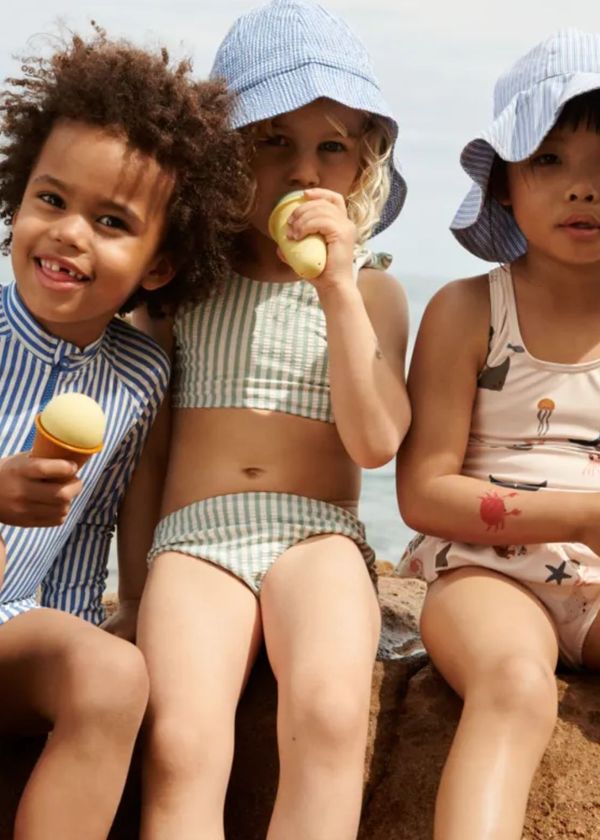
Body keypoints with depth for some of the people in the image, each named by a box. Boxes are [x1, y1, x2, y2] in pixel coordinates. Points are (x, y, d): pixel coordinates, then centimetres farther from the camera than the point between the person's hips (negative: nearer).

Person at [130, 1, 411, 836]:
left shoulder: (371, 291, 11)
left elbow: (377, 441, -4)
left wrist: (338, 286, -10)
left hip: (317, 534, 0)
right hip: (194, 532, 0)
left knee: (330, 711, -33)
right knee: (180, 745, -29)